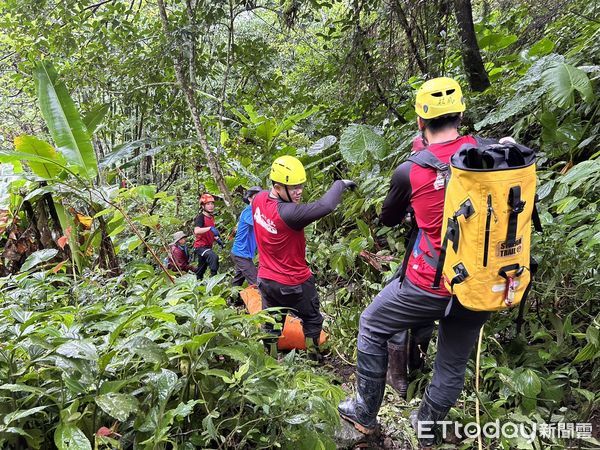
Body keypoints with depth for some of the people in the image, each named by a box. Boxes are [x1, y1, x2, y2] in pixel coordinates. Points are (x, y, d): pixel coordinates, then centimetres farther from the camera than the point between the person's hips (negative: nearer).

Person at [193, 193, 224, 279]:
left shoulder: (211, 217, 11)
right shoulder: (200, 217, -14)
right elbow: (196, 231, -32)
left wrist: (218, 240, 9)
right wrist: (210, 228, -42)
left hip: (208, 246, 9)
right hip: (201, 246, -9)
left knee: (201, 271, 19)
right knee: (213, 257, -34)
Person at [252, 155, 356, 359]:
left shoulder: (259, 199, -11)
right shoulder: (289, 213, -34)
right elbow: (325, 206, -40)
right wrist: (340, 184, -24)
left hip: (266, 279, 6)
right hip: (293, 284, -6)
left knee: (270, 326, 21)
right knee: (312, 320, 19)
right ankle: (313, 358, 33)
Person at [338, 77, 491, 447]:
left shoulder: (410, 171, -11)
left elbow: (388, 220, 8)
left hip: (432, 285, -4)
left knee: (372, 327, 20)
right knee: (453, 364, 21)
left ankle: (365, 414, 29)